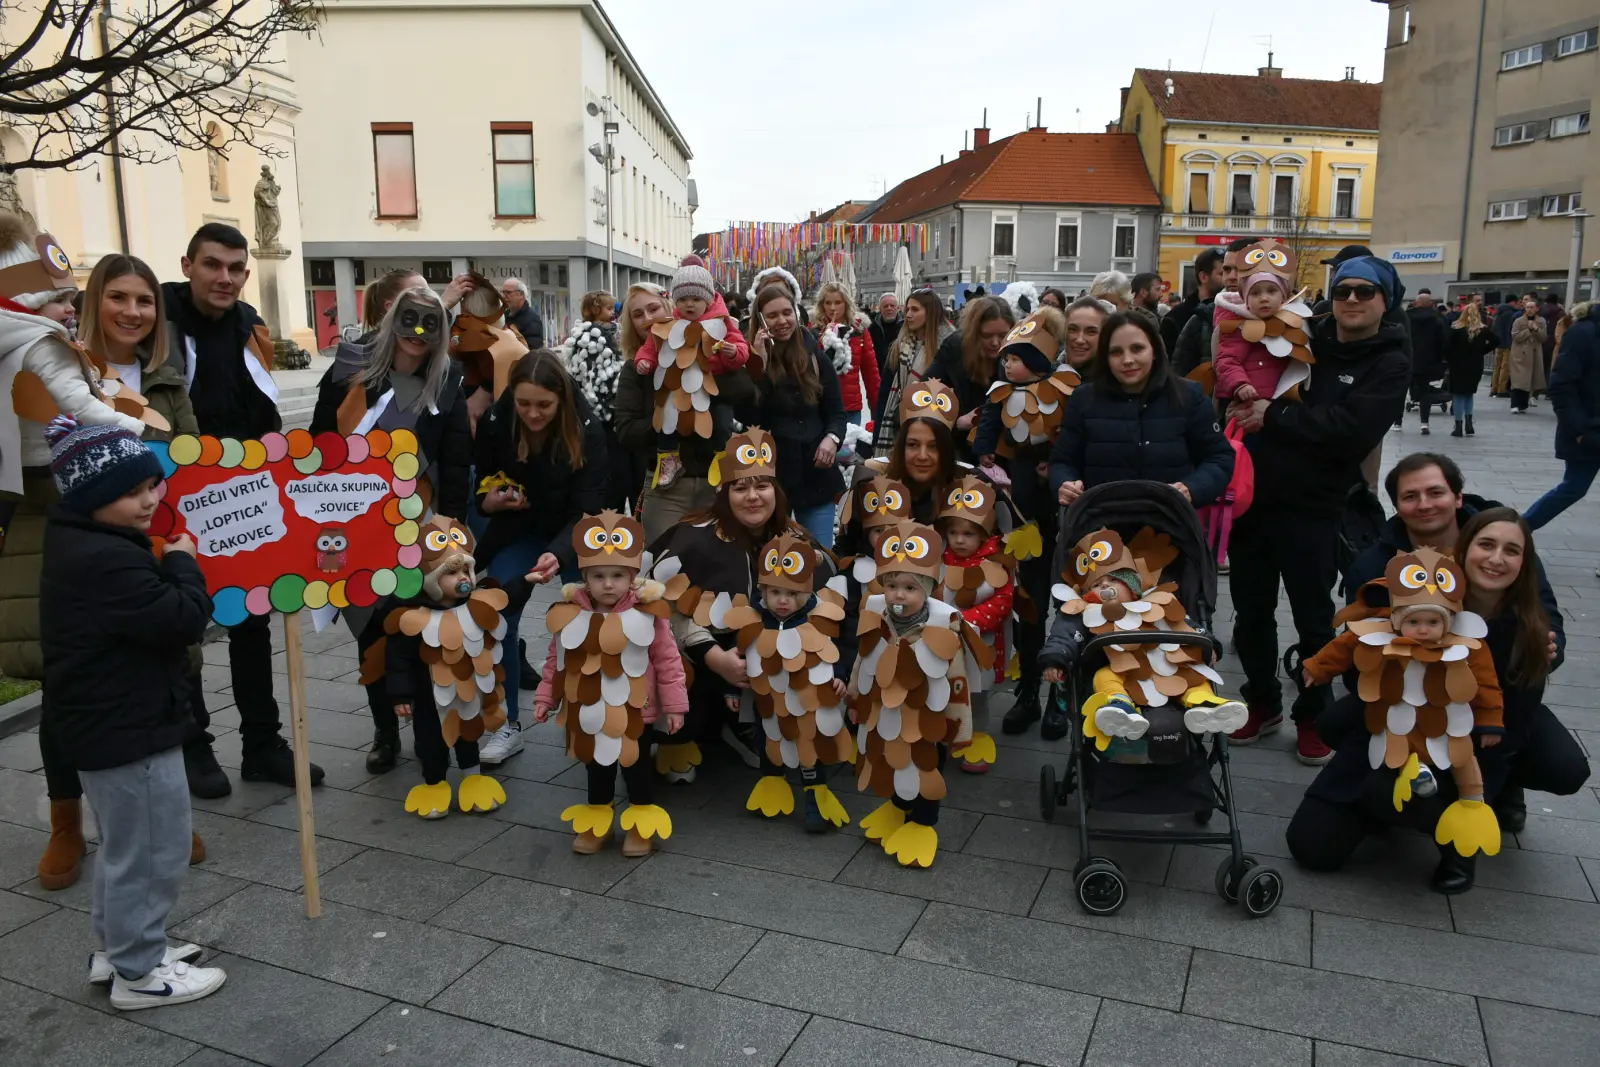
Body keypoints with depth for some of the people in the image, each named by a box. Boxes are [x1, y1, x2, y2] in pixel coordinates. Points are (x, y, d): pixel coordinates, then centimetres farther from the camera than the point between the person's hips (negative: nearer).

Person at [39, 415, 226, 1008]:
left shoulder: (77, 545, 8)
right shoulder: (108, 560, -27)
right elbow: (184, 620, -28)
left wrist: (166, 564, 3)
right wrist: (182, 561, -14)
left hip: (103, 727, 11)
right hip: (130, 734, -11)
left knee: (125, 845, 25)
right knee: (154, 851, 4)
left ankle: (117, 948, 39)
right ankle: (139, 974, 17)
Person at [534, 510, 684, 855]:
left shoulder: (647, 614, -17)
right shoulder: (570, 615, -8)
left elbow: (668, 661, -11)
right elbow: (556, 661, 4)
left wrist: (674, 704, -9)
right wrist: (545, 697, 5)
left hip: (634, 712, -3)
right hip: (588, 712, 3)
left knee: (636, 768, 13)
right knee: (596, 769, 20)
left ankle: (642, 825, 31)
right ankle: (595, 824, 38)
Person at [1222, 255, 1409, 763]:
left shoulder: (1389, 366, -3)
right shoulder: (1304, 340, 9)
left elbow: (1352, 429, -20)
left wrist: (1273, 415, -17)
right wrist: (1240, 392, 0)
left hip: (1310, 509, -4)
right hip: (1252, 496, 4)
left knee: (1314, 620, 9)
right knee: (1251, 612, 13)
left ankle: (1313, 716, 27)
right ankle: (1263, 702, 31)